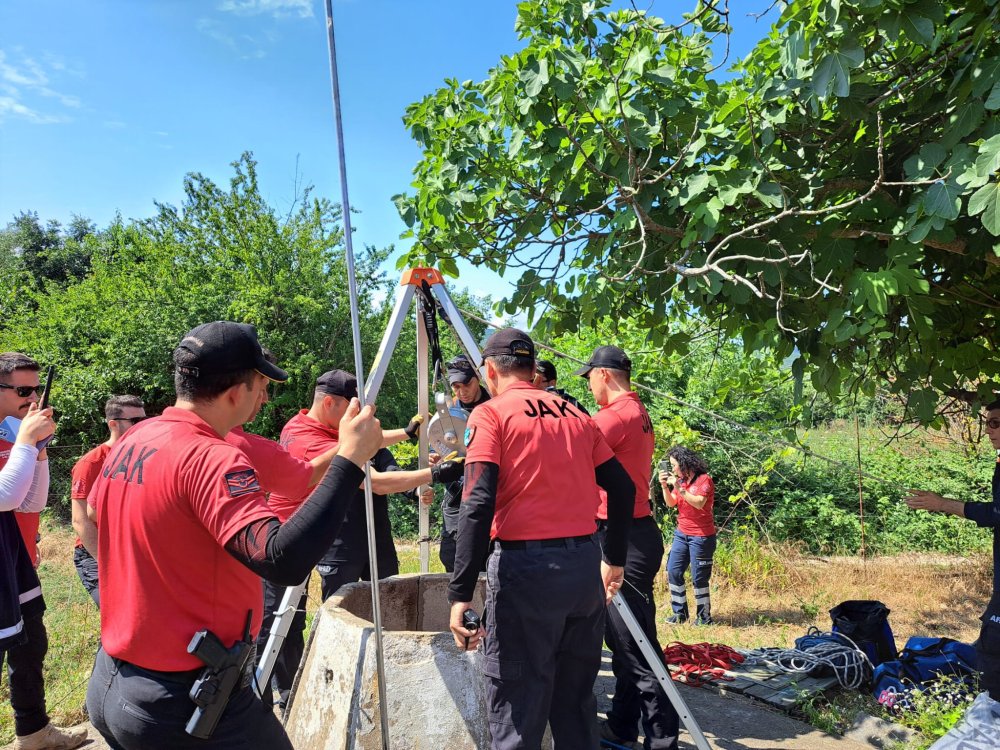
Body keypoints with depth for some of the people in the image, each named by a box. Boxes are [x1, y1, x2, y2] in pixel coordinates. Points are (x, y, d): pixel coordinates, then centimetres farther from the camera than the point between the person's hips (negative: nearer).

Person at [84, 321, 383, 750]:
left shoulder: (131, 440, 2)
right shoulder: (211, 458, -25)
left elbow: (94, 509, 23)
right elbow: (283, 560, -37)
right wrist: (350, 460, -34)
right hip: (182, 703, -8)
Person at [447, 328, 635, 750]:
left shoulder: (491, 415, -3)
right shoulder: (577, 416, 13)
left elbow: (478, 504, -15)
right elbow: (623, 490, 13)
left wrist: (460, 593, -14)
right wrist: (614, 559, 23)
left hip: (526, 566, -6)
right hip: (585, 565, 6)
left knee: (517, 715, 4)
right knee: (576, 700, 19)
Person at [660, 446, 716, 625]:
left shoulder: (704, 479, -11)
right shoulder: (680, 480, 9)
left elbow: (699, 503, -24)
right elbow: (671, 504, 9)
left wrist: (679, 488, -26)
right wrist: (665, 486, -7)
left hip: (701, 536, -7)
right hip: (681, 534, 7)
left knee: (698, 577, -3)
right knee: (673, 572, 4)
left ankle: (704, 617, 10)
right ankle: (680, 612, 14)